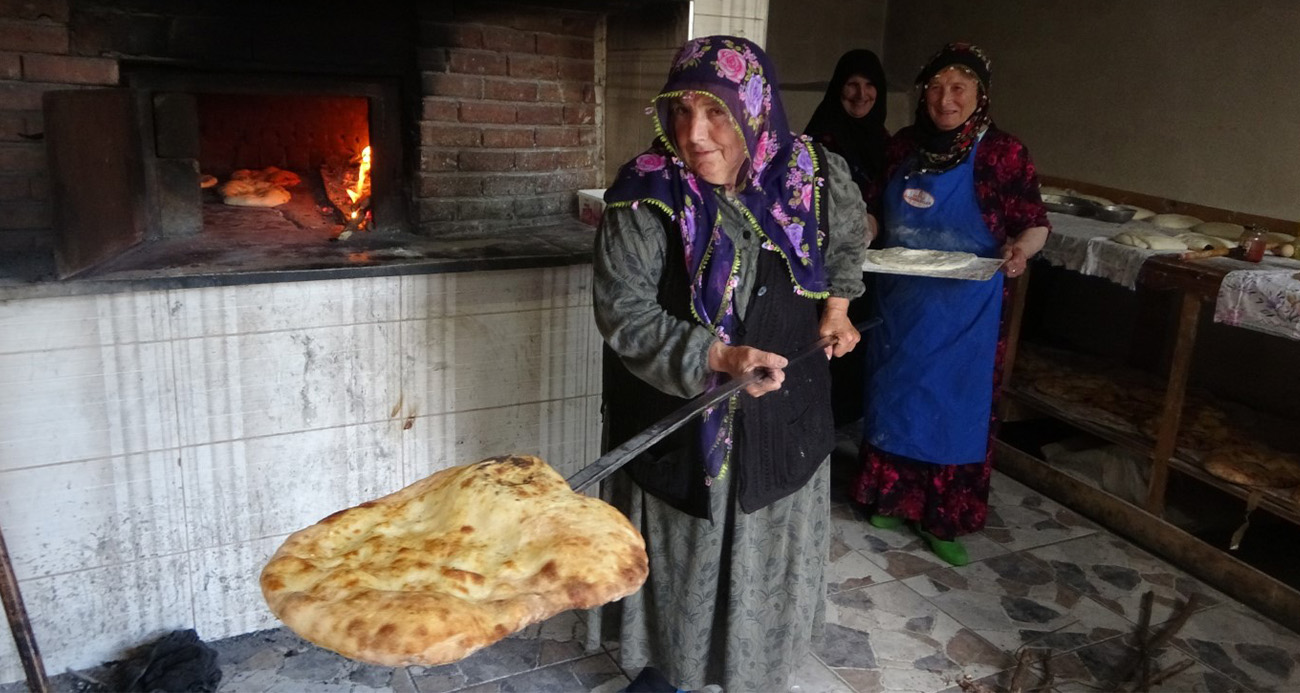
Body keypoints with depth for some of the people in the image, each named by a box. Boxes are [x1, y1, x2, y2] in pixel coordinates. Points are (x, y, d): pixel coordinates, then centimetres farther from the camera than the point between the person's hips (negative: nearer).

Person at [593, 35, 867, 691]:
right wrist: (718, 357, -30)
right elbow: (624, 309, -21)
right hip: (679, 413, -3)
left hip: (786, 412, 4)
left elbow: (847, 235, 13)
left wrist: (836, 305, 4)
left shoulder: (813, 174, -10)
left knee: (771, 546, 20)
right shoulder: (646, 196, -21)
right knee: (683, 546, 14)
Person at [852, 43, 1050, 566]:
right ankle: (893, 499, 33)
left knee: (956, 404, 6)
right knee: (893, 397, 14)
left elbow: (1036, 223, -6)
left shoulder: (1002, 153, -11)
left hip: (963, 309, -4)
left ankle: (946, 519, 21)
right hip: (898, 301, 4)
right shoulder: (903, 145, 2)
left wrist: (1021, 249, -27)